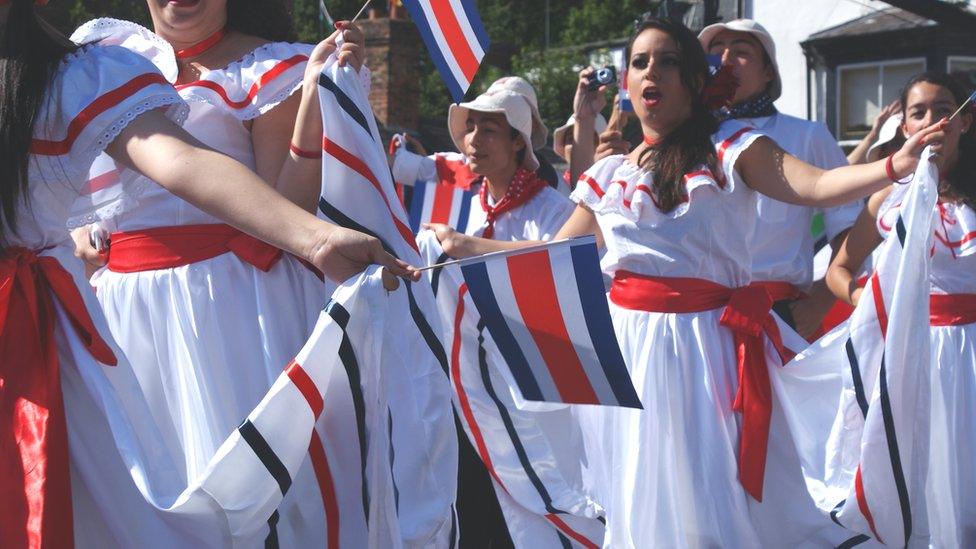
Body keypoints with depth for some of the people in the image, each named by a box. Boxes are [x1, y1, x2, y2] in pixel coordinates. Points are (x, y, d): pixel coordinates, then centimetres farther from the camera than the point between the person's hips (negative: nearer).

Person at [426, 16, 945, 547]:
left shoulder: (727, 148, 0)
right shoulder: (608, 175, 13)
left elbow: (816, 186, -13)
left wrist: (895, 165, -29)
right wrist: (467, 246, 20)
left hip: (703, 338, -4)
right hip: (627, 341, 4)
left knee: (707, 495, -3)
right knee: (637, 497, 9)